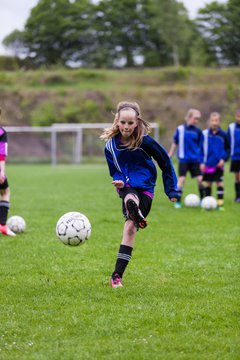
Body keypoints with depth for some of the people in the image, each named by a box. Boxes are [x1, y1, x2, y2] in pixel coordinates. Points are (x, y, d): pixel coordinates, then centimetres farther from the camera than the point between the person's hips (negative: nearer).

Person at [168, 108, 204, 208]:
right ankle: (178, 201, 0)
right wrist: (169, 156, 11)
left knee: (200, 179, -2)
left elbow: (200, 146, 8)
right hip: (183, 159, -2)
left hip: (195, 160, 2)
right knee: (181, 178, -8)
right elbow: (175, 144, 8)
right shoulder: (180, 129, -2)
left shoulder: (197, 131, 1)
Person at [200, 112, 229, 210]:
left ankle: (220, 203, 3)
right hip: (207, 164, 0)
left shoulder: (223, 135, -1)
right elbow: (201, 149, 1)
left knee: (219, 183, -1)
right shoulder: (205, 134, -3)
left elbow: (227, 149, 7)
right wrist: (202, 162, -5)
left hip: (219, 164, 0)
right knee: (208, 183, 7)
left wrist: (224, 159, -7)